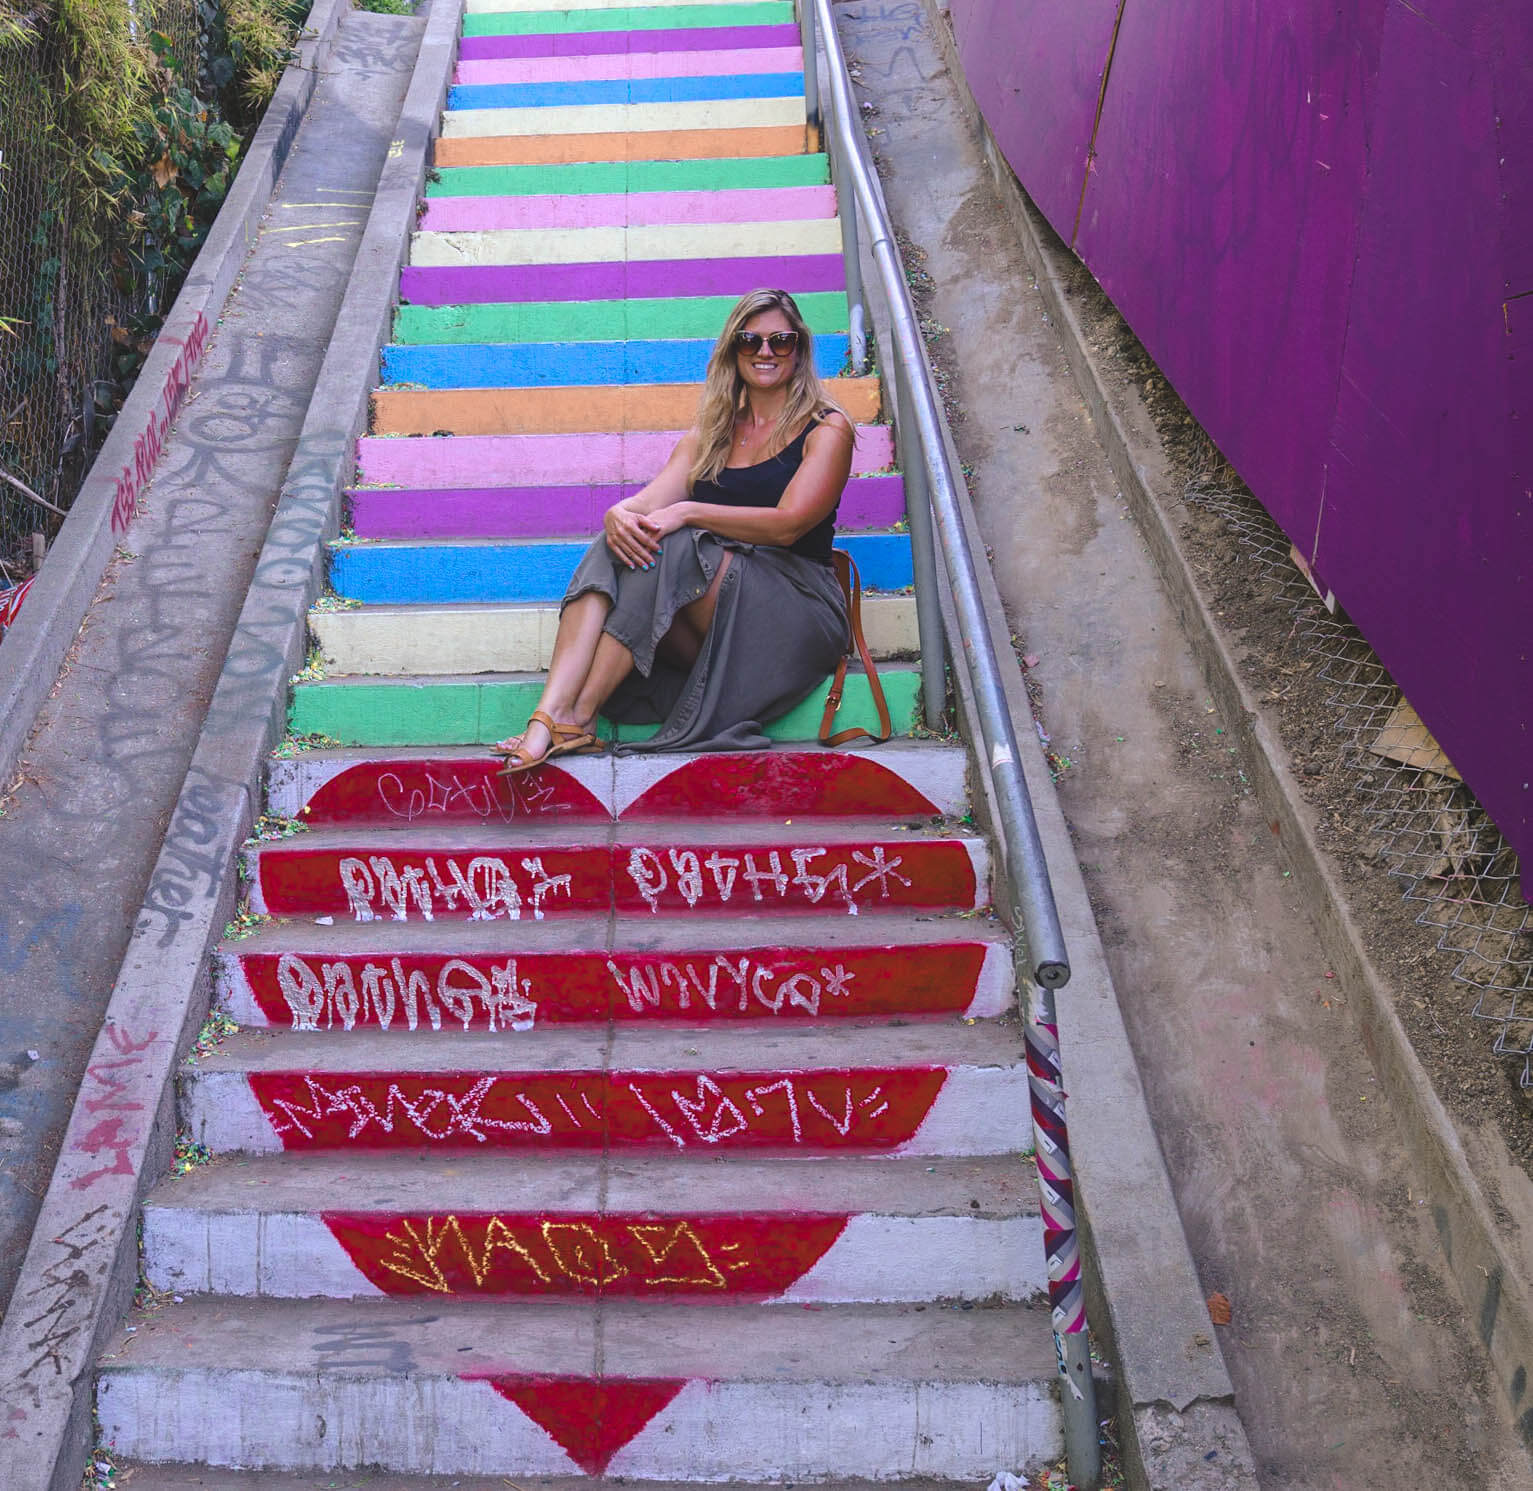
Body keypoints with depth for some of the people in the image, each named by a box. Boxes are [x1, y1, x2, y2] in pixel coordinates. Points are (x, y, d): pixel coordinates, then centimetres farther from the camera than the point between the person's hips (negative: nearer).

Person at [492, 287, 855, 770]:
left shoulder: (826, 429, 5)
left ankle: (579, 716, -32)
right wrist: (620, 513, -21)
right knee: (616, 542, -24)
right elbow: (653, 500, 5)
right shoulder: (708, 434, 21)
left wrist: (688, 513, -20)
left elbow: (788, 525, -11)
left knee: (670, 545, -30)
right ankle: (549, 715, -41)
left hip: (797, 606, -4)